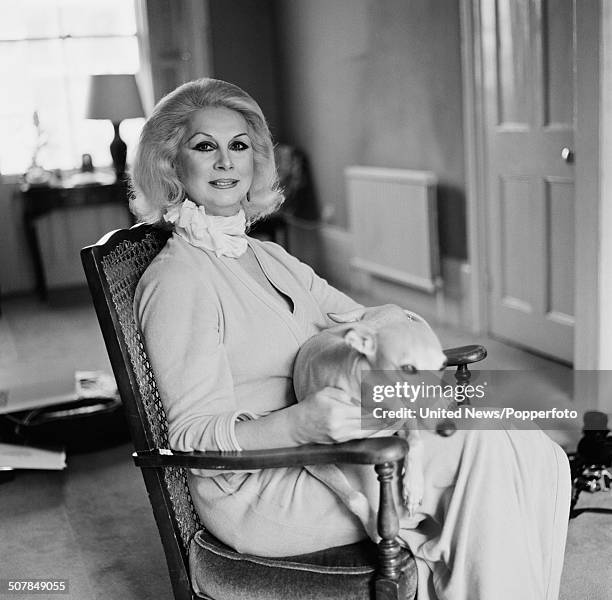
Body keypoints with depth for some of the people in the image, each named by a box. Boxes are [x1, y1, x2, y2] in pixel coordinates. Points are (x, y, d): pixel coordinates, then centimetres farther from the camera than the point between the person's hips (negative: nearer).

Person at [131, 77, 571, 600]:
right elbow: (195, 441, -17)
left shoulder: (266, 256, 16)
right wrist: (304, 422, -33)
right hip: (253, 490, -8)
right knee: (484, 447, -22)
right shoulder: (175, 280, -11)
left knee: (542, 461, -6)